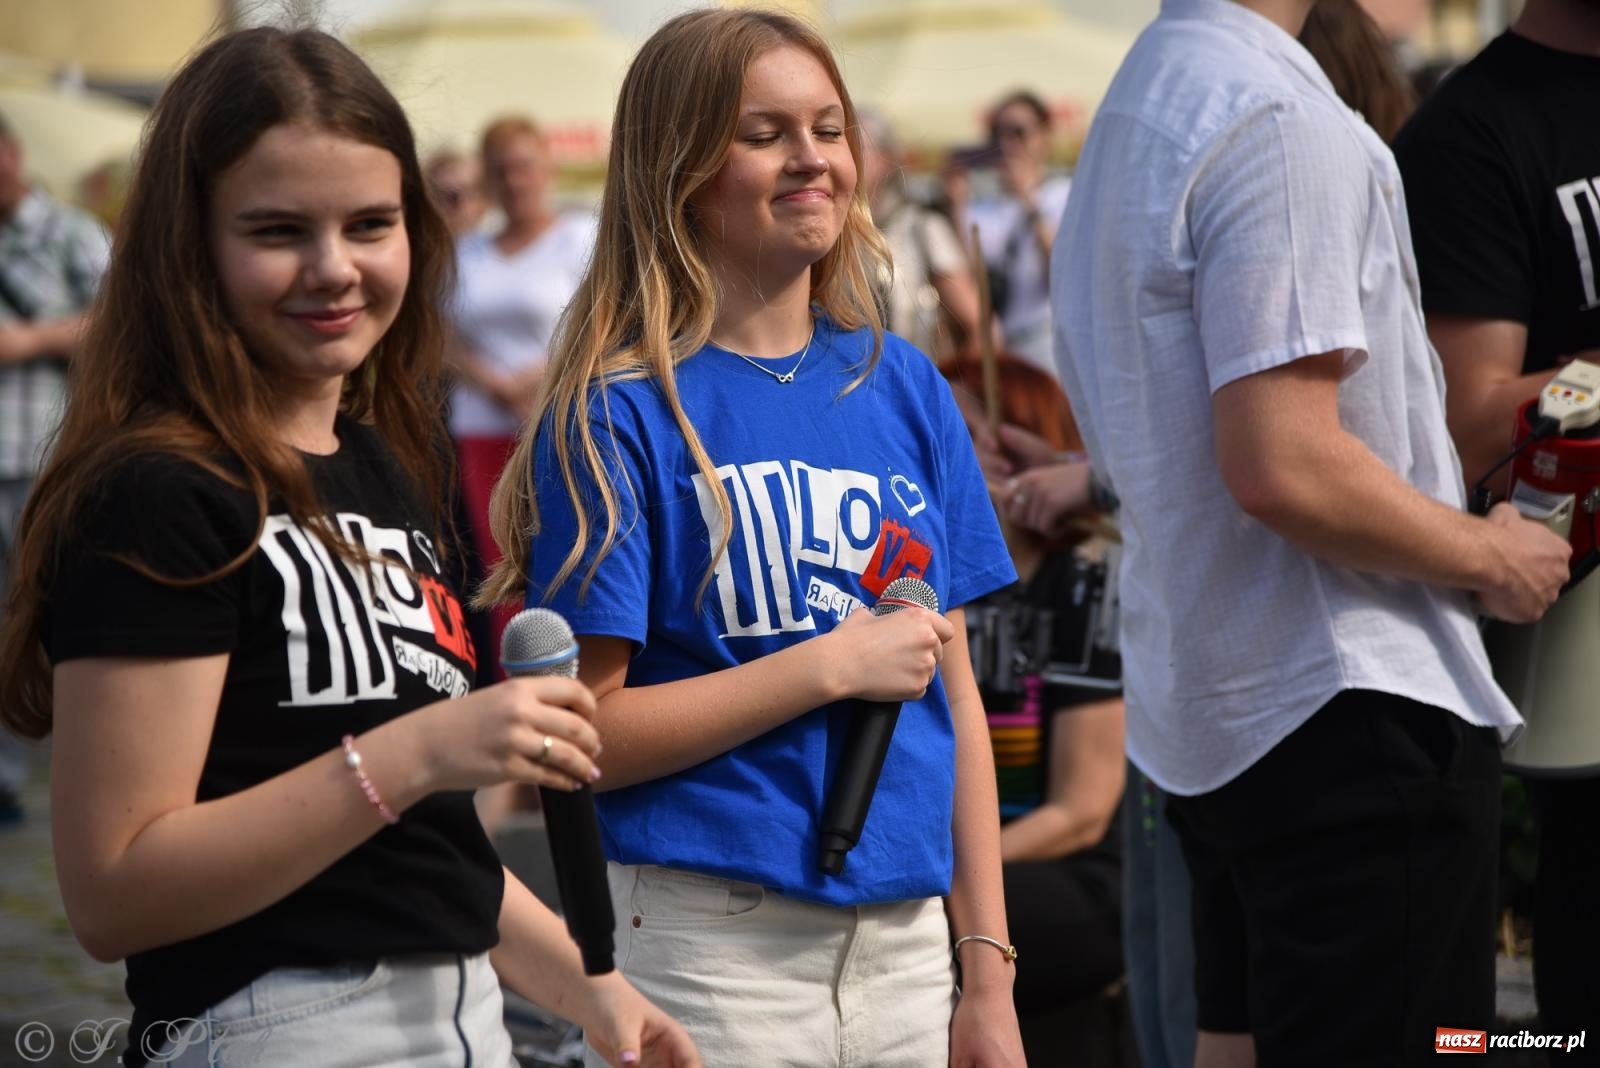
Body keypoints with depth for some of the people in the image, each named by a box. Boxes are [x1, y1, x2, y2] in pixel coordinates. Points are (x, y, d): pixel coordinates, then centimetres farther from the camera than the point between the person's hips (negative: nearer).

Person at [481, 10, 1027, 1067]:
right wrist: (833, 667, -14)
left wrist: (989, 974, 7)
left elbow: (955, 693, 10)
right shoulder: (620, 410, -6)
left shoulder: (907, 388, 8)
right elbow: (583, 733, -11)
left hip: (905, 936, 5)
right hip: (715, 948, -5)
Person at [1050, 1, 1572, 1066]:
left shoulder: (1139, 101, 15)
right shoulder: (1281, 121, -17)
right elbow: (1285, 468, -25)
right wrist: (1491, 555, -10)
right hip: (1348, 708, -10)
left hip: (1203, 711, 10)